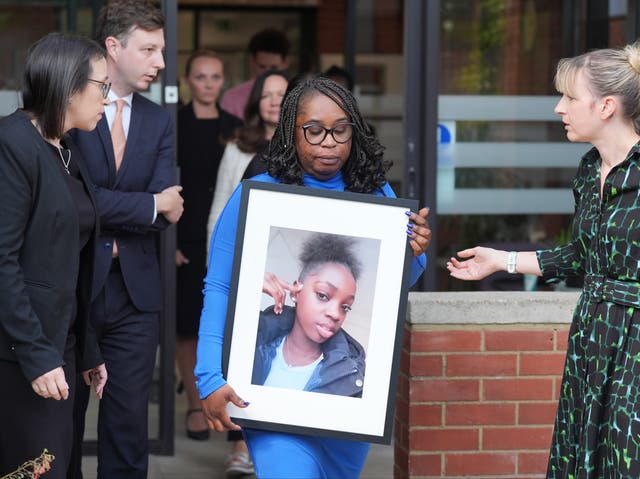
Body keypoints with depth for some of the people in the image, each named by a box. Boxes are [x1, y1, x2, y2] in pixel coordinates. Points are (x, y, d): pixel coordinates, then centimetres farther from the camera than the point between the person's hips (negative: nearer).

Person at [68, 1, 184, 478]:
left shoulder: (159, 121, 10)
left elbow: (166, 212, 0)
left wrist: (109, 214, -12)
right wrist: (150, 205, -10)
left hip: (134, 291, 4)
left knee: (129, 425, 5)